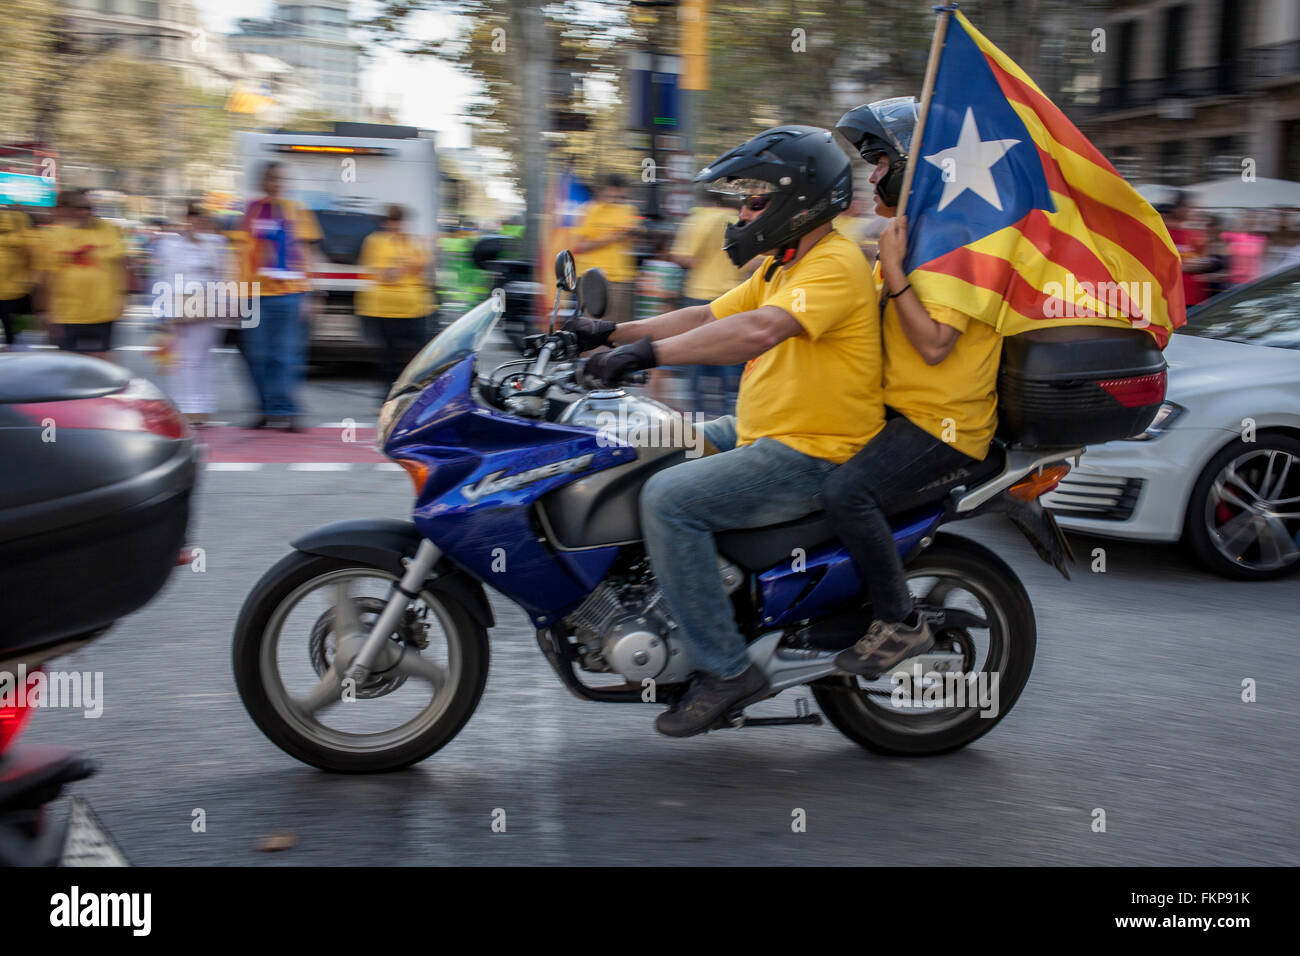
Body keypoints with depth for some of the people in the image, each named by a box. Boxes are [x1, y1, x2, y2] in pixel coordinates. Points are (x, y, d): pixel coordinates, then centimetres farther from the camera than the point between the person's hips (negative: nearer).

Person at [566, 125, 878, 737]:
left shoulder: (834, 264, -17)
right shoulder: (782, 267, 17)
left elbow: (758, 330, -34)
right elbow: (708, 317, 17)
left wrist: (650, 352, -37)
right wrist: (610, 333, 8)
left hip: (811, 457, -11)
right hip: (760, 434, 11)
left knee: (669, 500, -24)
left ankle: (725, 670, -17)